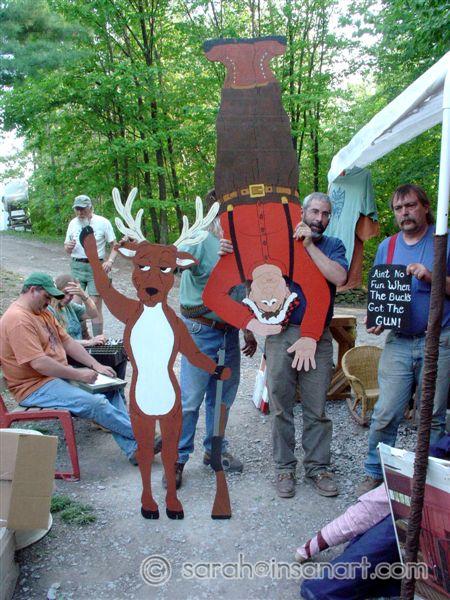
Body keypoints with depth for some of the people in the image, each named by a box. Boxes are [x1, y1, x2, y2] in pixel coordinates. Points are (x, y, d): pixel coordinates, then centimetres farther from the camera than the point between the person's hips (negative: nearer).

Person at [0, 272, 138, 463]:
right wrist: (78, 374, -21)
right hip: (36, 388, -10)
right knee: (96, 404, -24)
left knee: (110, 390, -2)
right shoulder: (18, 319, -19)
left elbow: (68, 342, 14)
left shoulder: (43, 313, 14)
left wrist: (95, 365, 3)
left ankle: (133, 448, -7)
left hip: (60, 375, 10)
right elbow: (38, 363, -26)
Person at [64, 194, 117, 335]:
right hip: (76, 266, 3)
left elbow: (114, 246, -1)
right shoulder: (73, 223, 9)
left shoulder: (103, 222, -3)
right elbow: (66, 249, 15)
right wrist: (68, 247, -9)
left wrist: (110, 261, -18)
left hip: (96, 267, -3)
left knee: (95, 306, -4)